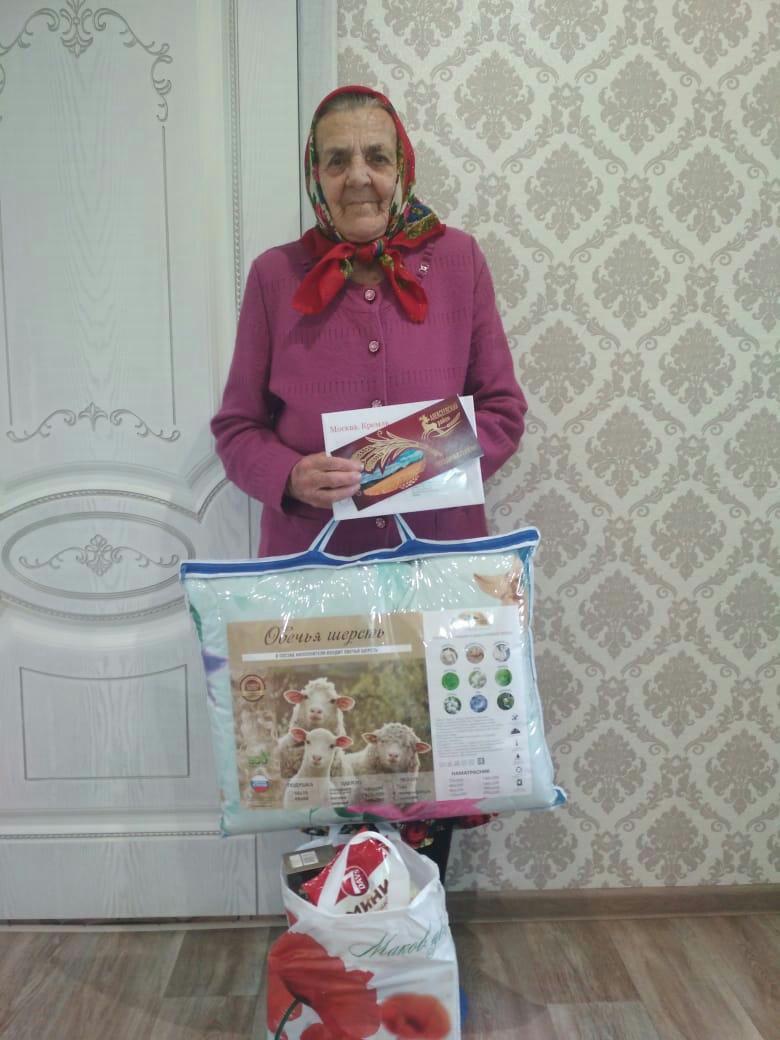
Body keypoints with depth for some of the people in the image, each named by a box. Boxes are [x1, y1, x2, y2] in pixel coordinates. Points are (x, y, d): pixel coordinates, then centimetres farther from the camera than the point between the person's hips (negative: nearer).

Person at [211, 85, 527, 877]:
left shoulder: (456, 259, 3)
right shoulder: (275, 275, 3)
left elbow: (503, 408, 6)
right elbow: (237, 428, 5)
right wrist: (290, 476, -16)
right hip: (313, 562, 0)